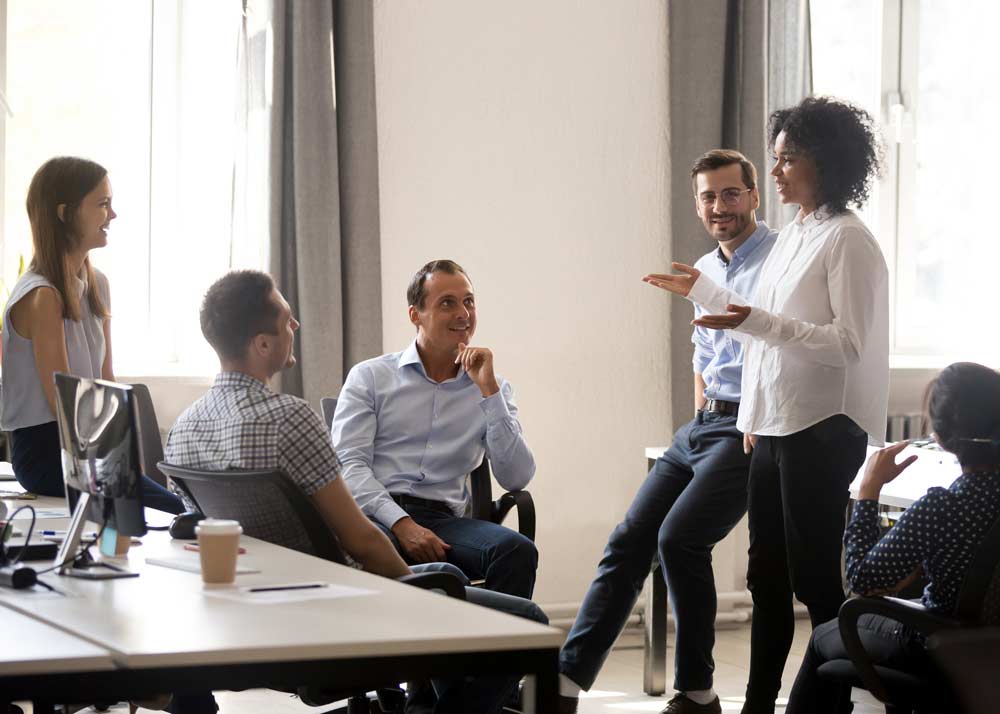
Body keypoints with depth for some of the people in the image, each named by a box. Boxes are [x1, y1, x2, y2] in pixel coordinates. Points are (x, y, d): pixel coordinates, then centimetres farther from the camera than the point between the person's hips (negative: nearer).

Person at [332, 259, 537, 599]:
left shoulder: (493, 389, 19)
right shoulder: (370, 377, 14)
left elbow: (516, 478, 5)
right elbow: (349, 464, 0)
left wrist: (488, 389, 0)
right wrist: (401, 524, -17)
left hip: (443, 519, 2)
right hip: (376, 517, -2)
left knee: (518, 551, -31)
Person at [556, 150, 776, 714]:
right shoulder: (704, 271, 18)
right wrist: (702, 416, 16)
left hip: (752, 429, -8)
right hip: (701, 425, 8)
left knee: (680, 536, -22)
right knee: (630, 540, -2)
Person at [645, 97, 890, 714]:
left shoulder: (848, 241, -12)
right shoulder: (793, 237, 14)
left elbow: (847, 343, -19)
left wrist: (758, 321, -27)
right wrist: (702, 289, 29)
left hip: (822, 431, -9)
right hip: (775, 428, 9)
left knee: (818, 580, -5)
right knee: (768, 576, 13)